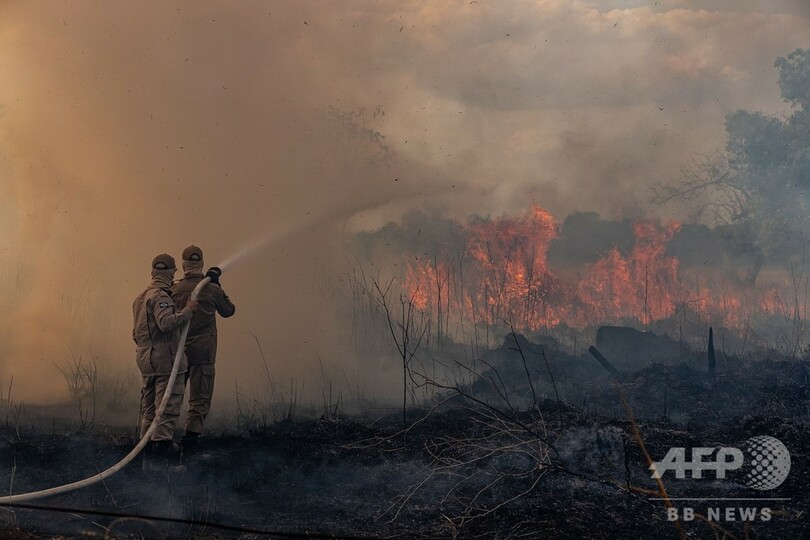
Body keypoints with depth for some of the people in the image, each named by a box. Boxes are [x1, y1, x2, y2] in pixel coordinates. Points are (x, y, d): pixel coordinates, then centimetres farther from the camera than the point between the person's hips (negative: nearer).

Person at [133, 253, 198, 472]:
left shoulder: (140, 298, 18)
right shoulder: (160, 297, -13)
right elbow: (167, 322, -29)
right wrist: (187, 310, -18)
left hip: (145, 359, 10)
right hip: (165, 358, -10)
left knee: (149, 411, 13)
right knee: (168, 410, -8)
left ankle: (149, 458, 17)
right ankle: (161, 459, -11)